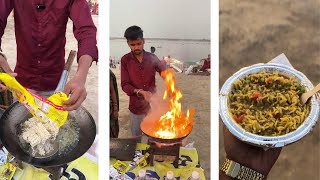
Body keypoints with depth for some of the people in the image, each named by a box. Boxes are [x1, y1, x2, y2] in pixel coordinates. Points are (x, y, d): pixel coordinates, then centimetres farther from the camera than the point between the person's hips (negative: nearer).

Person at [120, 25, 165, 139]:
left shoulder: (152, 58, -4)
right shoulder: (125, 60, -7)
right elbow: (125, 85, -11)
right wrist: (140, 92, -27)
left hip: (152, 104, 1)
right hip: (136, 107, -1)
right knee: (136, 138, 15)